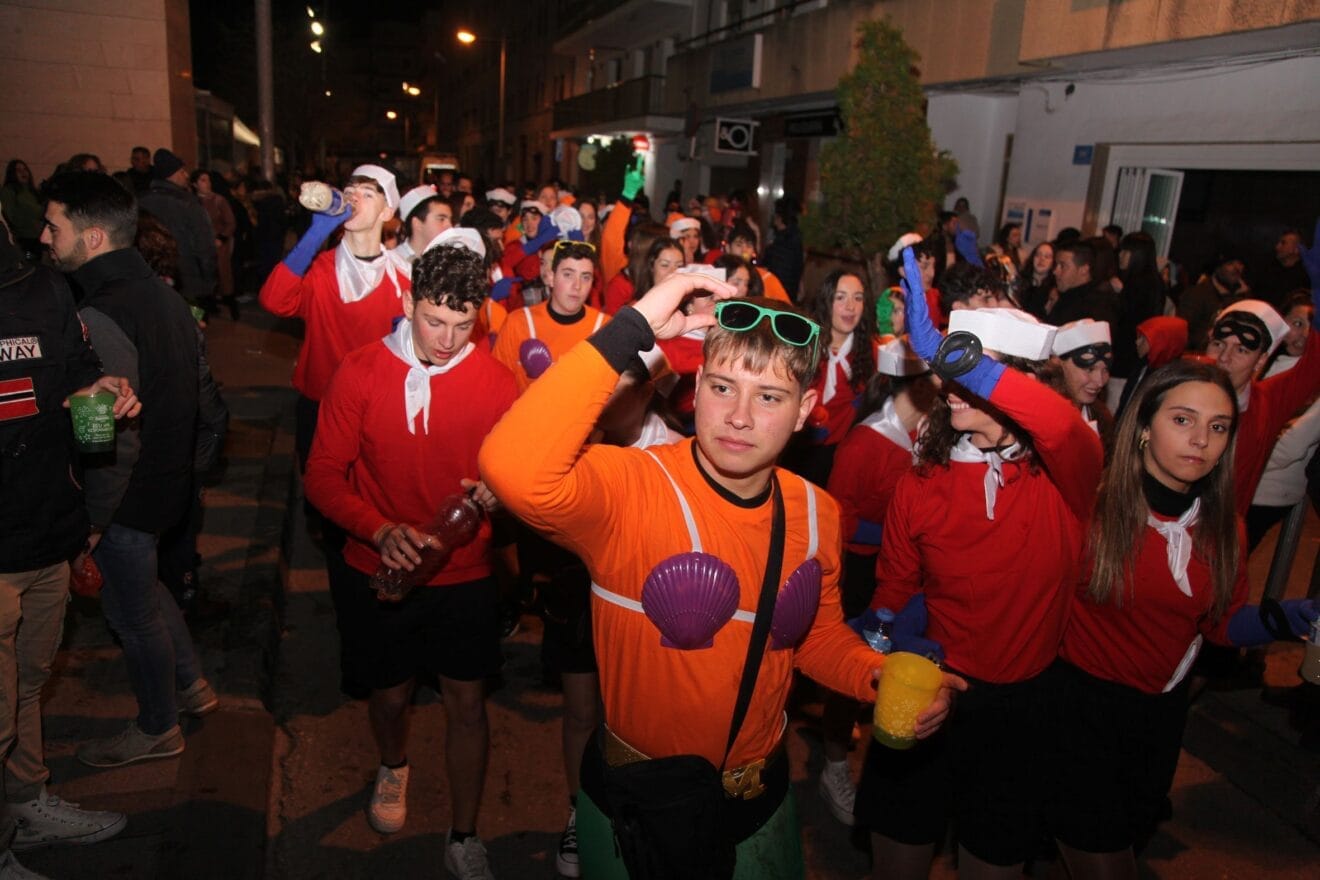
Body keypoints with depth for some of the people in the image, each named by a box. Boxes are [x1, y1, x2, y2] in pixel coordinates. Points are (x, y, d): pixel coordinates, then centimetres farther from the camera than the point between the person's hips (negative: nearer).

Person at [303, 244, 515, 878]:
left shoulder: (495, 380, -10)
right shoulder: (360, 372, -10)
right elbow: (323, 476, -8)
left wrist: (497, 490, -23)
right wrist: (381, 530, -23)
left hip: (465, 573, 0)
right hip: (383, 571, 1)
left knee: (467, 704, 7)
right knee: (390, 694, 18)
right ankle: (393, 766, 55)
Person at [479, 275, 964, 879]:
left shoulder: (816, 513, -8)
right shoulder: (629, 490, -25)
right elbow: (513, 470, -46)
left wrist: (880, 678, -11)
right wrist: (631, 331, -40)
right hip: (634, 805, -4)